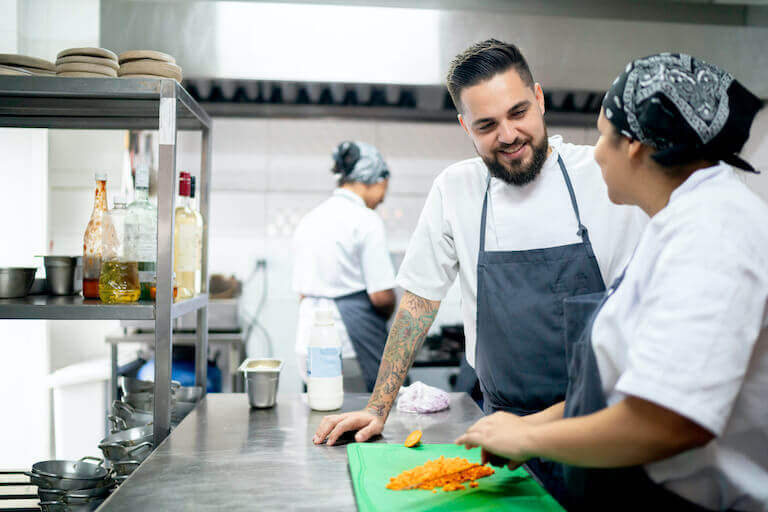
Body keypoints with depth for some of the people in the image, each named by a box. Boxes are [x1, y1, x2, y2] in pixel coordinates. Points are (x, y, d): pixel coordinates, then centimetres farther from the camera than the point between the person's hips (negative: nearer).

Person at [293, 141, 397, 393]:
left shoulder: (308, 220, 11)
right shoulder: (366, 220, -11)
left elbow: (302, 292, 15)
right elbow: (382, 296, -12)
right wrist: (386, 315, 7)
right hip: (350, 344, -7)